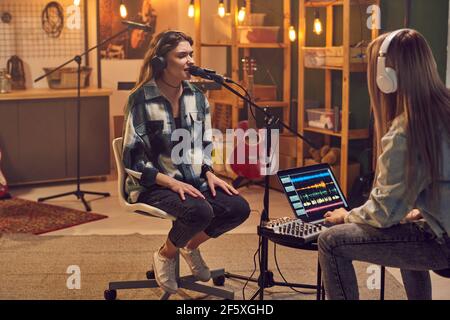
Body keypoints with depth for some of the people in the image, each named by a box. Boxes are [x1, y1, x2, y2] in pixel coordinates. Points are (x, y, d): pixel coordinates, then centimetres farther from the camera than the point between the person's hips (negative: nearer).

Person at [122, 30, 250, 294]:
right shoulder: (142, 100, -14)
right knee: (199, 211, -33)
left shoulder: (196, 97, 4)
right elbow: (133, 158, -15)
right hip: (154, 185, -6)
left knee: (239, 208, -16)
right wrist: (172, 183, -22)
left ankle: (191, 246, 11)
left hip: (192, 181, 6)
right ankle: (166, 254, -1)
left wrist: (209, 173, -3)